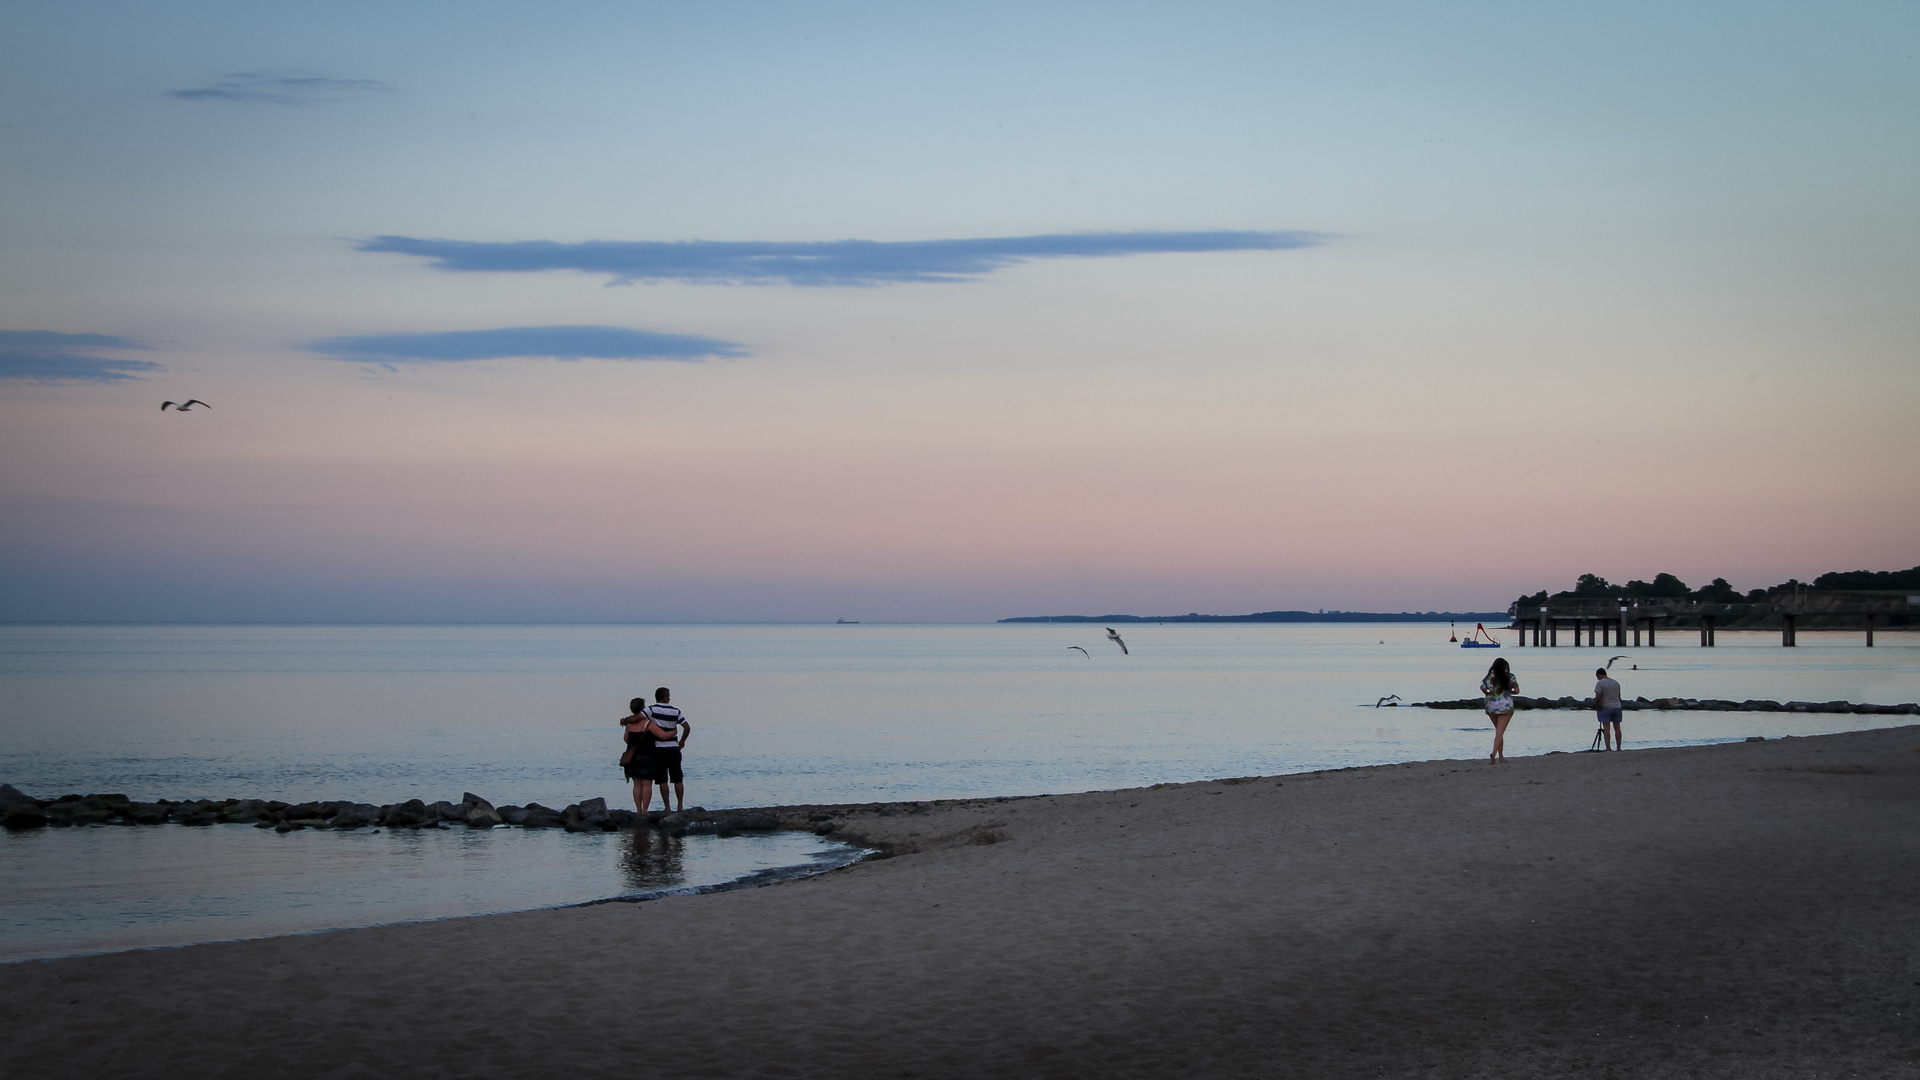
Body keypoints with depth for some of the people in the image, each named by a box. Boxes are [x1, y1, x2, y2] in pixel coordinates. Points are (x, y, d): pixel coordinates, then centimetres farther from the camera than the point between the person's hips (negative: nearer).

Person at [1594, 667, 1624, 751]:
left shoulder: (1599, 683, -9)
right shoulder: (1616, 683, 11)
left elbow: (1598, 697, -17)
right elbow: (1619, 696, 16)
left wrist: (1598, 706, -4)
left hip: (1606, 707, -5)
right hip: (1617, 706, 5)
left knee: (1606, 728, -6)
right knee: (1617, 728, 9)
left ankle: (1608, 748, -12)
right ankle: (1619, 748, 10)